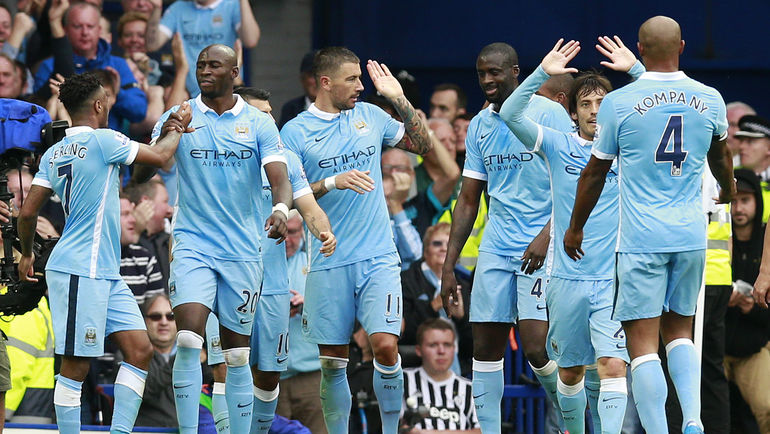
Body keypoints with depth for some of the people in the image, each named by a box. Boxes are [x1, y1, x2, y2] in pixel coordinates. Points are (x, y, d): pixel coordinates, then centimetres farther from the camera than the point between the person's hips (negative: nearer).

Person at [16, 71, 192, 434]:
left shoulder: (54, 154, 12)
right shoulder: (103, 140, -11)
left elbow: (28, 213, 13)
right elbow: (159, 157, -3)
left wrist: (26, 254, 28)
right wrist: (178, 127, 15)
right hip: (79, 271, -9)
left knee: (140, 350, 4)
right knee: (76, 365, -5)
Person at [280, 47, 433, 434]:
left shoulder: (369, 116, 10)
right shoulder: (296, 132, 0)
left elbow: (422, 145, 19)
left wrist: (399, 100, 8)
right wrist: (333, 182, -18)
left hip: (378, 257, 1)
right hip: (329, 263, -1)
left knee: (385, 345, -13)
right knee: (332, 363, 2)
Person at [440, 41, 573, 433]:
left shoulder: (548, 114, -5)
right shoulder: (479, 126, 13)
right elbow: (468, 201, 17)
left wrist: (548, 234, -21)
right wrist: (449, 265, 13)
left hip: (539, 249, -6)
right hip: (495, 250, 6)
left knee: (536, 348, -14)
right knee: (485, 348, 2)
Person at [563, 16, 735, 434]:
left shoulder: (617, 103, -7)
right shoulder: (709, 100, 3)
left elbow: (595, 172, 4)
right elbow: (720, 156, 25)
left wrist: (575, 227, 19)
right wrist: (728, 189, 46)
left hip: (641, 239, -4)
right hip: (692, 236, 4)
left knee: (643, 342, -2)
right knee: (680, 331, 17)